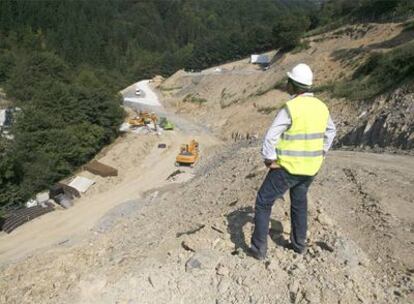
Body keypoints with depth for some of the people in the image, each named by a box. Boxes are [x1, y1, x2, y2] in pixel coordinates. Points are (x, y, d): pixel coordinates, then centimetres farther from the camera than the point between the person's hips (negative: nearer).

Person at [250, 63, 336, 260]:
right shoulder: (320, 106, 3)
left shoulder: (290, 108, -22)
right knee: (299, 202, 27)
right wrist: (320, 155, 20)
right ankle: (299, 244, 37)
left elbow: (270, 137, -24)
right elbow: (330, 131, 19)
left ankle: (259, 248, 12)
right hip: (310, 167, 7)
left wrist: (269, 160, -10)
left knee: (263, 202, 8)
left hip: (288, 167, -7)